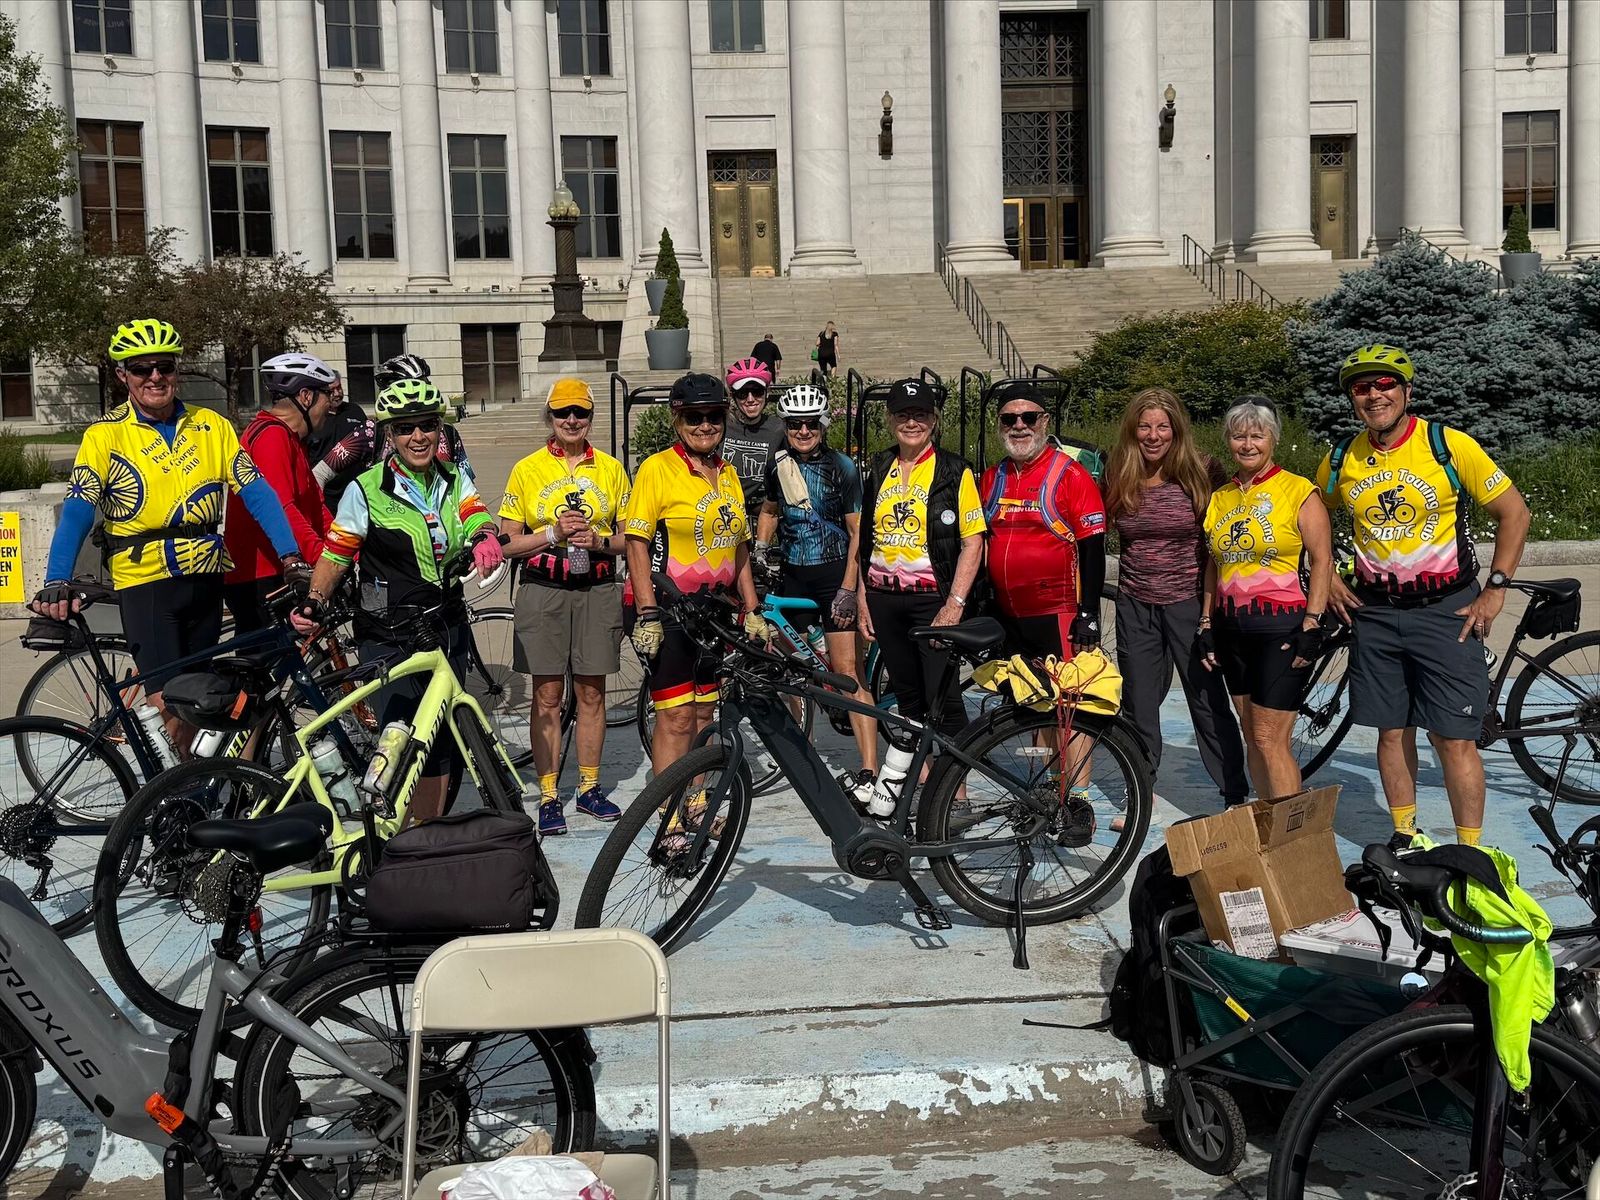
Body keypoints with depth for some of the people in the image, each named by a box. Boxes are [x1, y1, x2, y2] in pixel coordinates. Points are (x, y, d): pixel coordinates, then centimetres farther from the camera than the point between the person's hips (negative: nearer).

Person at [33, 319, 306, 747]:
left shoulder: (211, 426, 4)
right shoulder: (105, 435, -4)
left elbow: (257, 492, 0)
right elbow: (77, 512, -11)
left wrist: (290, 558, -13)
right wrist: (57, 583, -25)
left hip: (205, 578, 3)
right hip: (145, 581, -3)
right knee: (169, 708, -14)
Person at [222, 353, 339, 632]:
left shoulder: (291, 439, 20)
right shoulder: (272, 435, -14)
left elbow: (316, 508, 17)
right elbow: (281, 510, -26)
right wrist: (324, 558, -32)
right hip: (257, 579, -11)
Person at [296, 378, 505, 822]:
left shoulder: (454, 481, 7)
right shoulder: (366, 490, -6)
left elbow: (478, 521, -9)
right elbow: (335, 553, -3)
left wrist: (485, 538, -32)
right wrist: (314, 602, -19)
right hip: (389, 636, -5)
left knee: (440, 741, 12)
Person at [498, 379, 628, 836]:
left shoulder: (611, 469, 8)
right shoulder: (527, 469, 3)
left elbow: (629, 538, 10)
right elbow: (508, 543, 0)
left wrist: (599, 541, -10)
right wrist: (553, 533, -15)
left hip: (597, 591, 2)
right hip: (543, 591, -1)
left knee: (591, 694, 7)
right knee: (547, 695, 1)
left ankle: (589, 788, 19)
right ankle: (549, 796, 8)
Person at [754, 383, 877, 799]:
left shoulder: (842, 467, -8)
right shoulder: (778, 463, 6)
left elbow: (857, 532, -10)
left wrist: (848, 589, -17)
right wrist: (761, 547, 8)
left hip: (834, 574, -5)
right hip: (792, 575, 5)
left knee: (847, 670, -11)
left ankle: (869, 771, -12)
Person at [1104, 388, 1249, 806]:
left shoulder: (1202, 473, -7)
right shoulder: (1118, 478, 2)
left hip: (1187, 602, -3)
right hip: (1135, 604, 3)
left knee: (1208, 701, 2)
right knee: (1138, 704, 11)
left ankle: (1236, 797, 12)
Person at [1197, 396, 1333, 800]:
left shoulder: (1298, 491, -4)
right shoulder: (1220, 497, 12)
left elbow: (1322, 560, -7)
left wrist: (1312, 625, -13)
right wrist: (1206, 624, 12)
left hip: (1281, 626, -6)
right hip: (1231, 627, 6)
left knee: (1270, 739, -9)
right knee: (1252, 738, 9)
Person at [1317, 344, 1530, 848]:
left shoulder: (1449, 445, -10)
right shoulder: (1341, 460, 1)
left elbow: (1513, 512, -3)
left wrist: (1495, 591, -6)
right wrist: (1329, 580, 9)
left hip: (1445, 610, -3)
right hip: (1374, 613, 4)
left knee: (1454, 739, -4)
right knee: (1392, 731, 10)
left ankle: (1470, 854, 7)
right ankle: (1404, 840, 24)